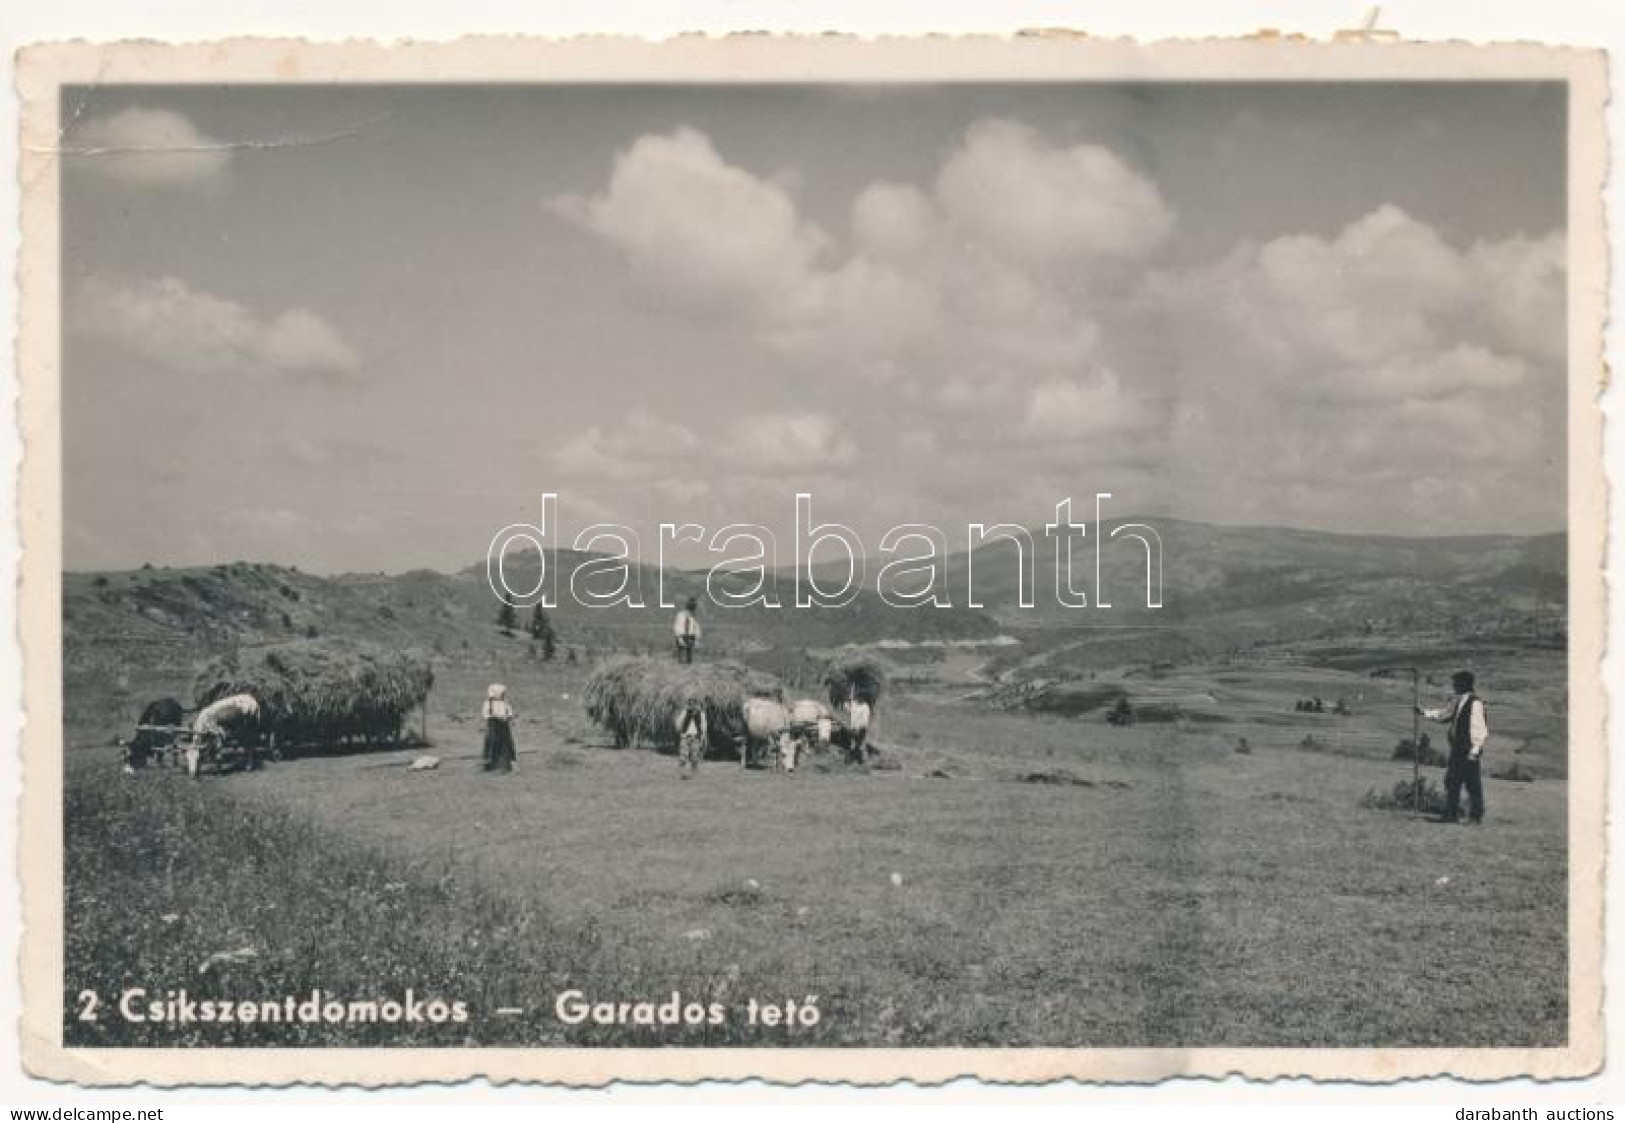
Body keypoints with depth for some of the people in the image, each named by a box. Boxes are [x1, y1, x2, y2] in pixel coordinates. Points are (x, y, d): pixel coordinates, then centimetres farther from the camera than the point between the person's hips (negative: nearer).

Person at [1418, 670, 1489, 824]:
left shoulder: (1475, 703, -14)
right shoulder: (1457, 702, 12)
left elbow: (1480, 729, -16)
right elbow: (1443, 714, 27)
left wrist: (1475, 750, -17)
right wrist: (1425, 713, 16)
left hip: (1470, 751, -9)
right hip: (1457, 749, 9)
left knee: (1473, 785, -2)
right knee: (1451, 782, 10)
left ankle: (1475, 816, 6)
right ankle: (1452, 814, 16)